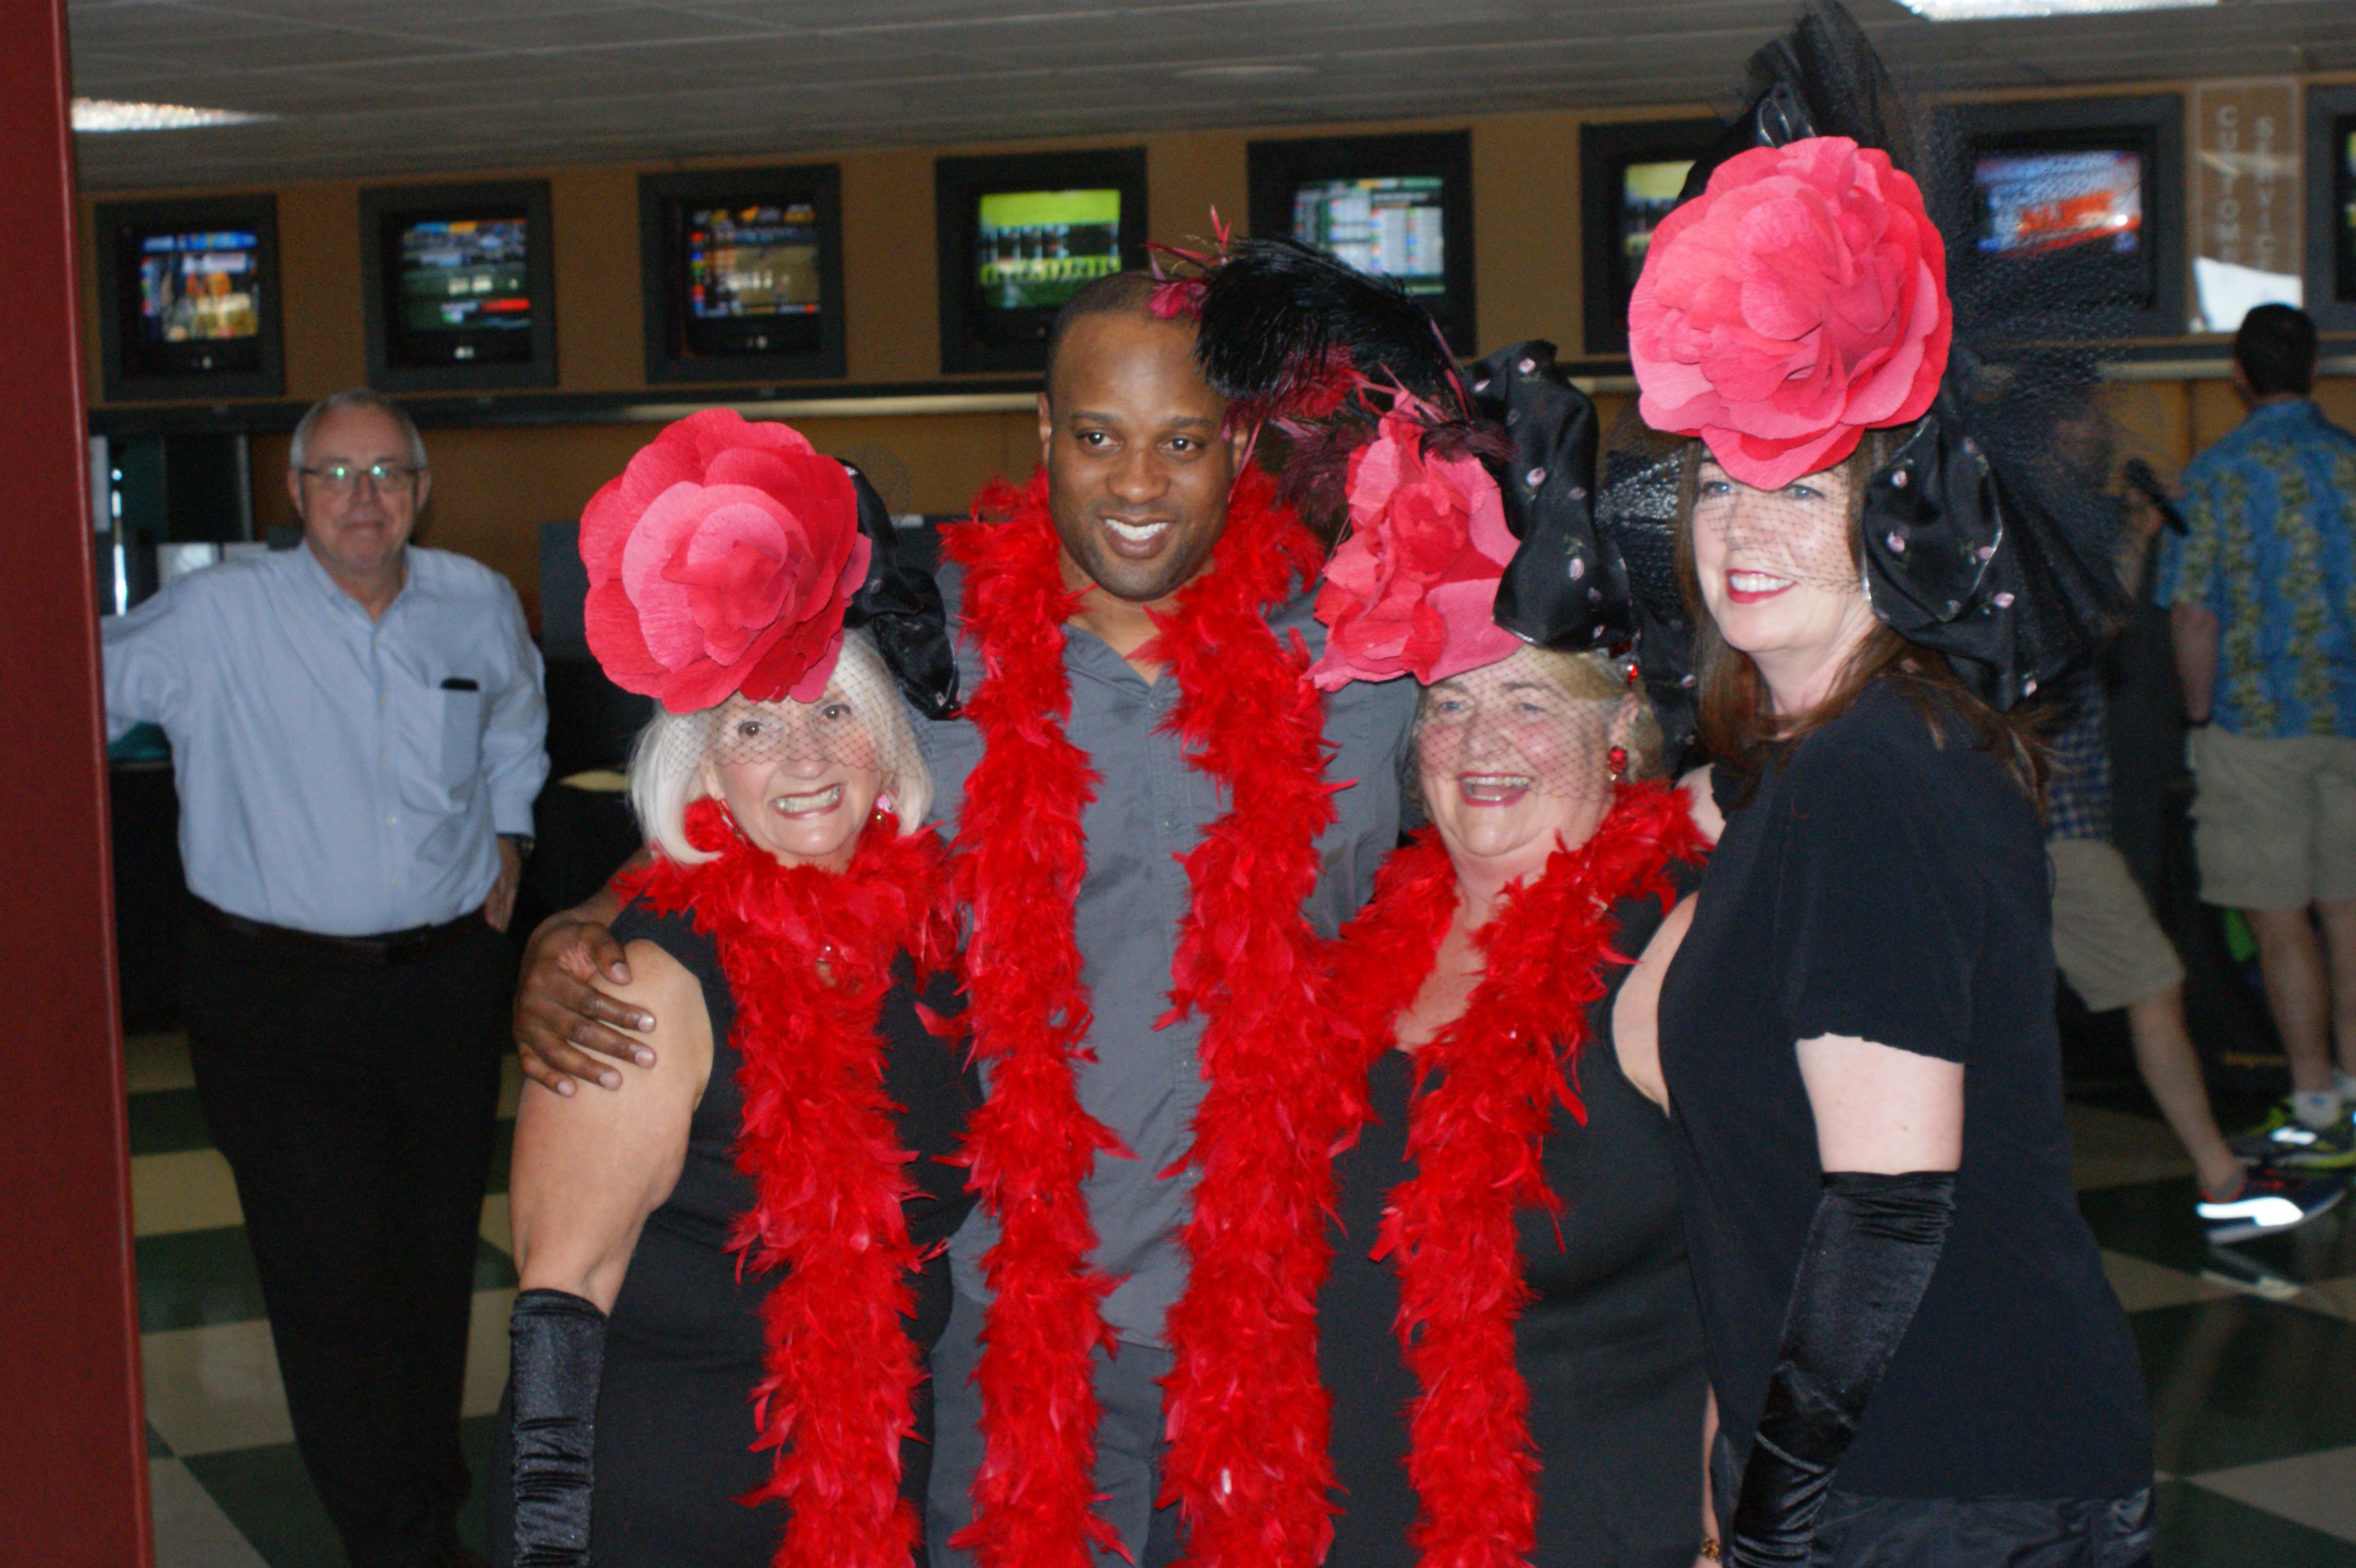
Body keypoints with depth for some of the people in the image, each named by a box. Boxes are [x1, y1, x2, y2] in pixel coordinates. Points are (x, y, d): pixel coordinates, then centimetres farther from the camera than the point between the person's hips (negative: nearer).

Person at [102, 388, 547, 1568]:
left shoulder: (478, 606, 4)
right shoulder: (218, 619, -10)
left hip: (448, 977, 4)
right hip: (281, 995, -4)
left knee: (437, 1259, 14)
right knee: (330, 1279, -4)